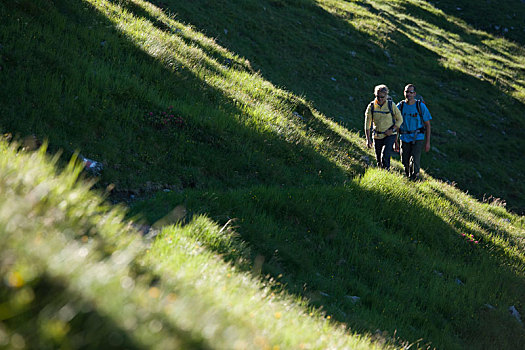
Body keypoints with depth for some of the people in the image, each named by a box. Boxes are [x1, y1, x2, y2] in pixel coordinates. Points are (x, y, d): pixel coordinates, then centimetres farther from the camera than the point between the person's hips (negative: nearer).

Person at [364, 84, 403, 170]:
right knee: (379, 161, 8)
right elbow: (367, 124, 1)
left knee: (385, 157, -21)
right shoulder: (371, 106, -4)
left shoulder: (391, 105, -8)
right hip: (377, 136, 3)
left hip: (390, 135, -3)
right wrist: (368, 139, -3)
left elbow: (400, 119, 2)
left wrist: (392, 130, -12)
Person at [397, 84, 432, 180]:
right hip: (404, 138, 3)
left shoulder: (421, 106, -5)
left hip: (418, 138, -3)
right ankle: (407, 177, 31)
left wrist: (428, 142, -3)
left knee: (414, 161, -14)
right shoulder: (400, 106, 1)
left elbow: (427, 124, 0)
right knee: (405, 161, 7)